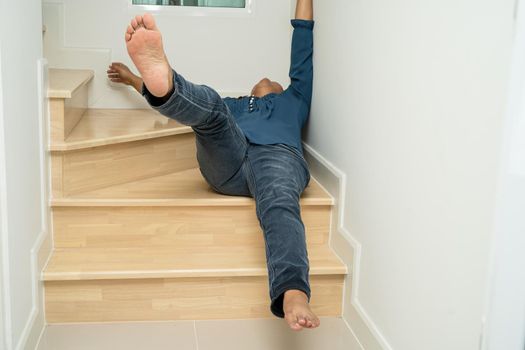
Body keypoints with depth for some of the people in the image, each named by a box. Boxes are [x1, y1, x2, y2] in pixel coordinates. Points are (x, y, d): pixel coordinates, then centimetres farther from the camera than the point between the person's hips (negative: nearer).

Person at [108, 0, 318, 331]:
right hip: (226, 162, 2)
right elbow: (190, 101, 53)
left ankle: (293, 295, -66)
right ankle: (159, 75, -61)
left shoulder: (293, 100, 44)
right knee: (207, 99, -24)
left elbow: (303, 48, 44)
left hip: (278, 156, -2)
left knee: (280, 204, -37)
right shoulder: (231, 105, 46)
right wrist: (133, 78, 62)